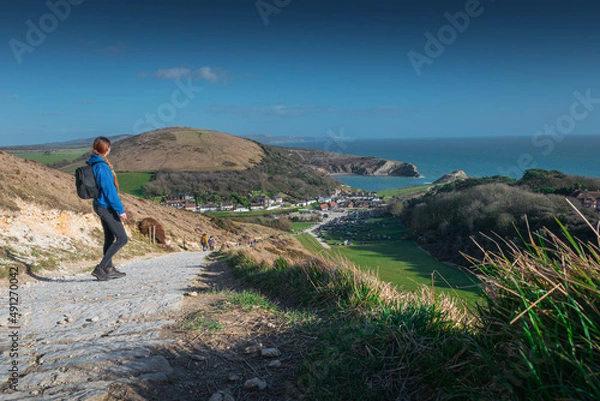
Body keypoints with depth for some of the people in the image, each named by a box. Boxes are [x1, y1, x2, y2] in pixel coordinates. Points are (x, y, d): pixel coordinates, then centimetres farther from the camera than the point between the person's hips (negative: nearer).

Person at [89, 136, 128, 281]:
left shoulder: (94, 163, 9)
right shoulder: (102, 166, -21)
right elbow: (109, 190, -22)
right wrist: (120, 210, -17)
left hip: (100, 205, 10)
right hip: (106, 206, -10)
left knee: (109, 238, 18)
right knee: (122, 239, -4)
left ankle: (109, 269, 27)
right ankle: (100, 268, -3)